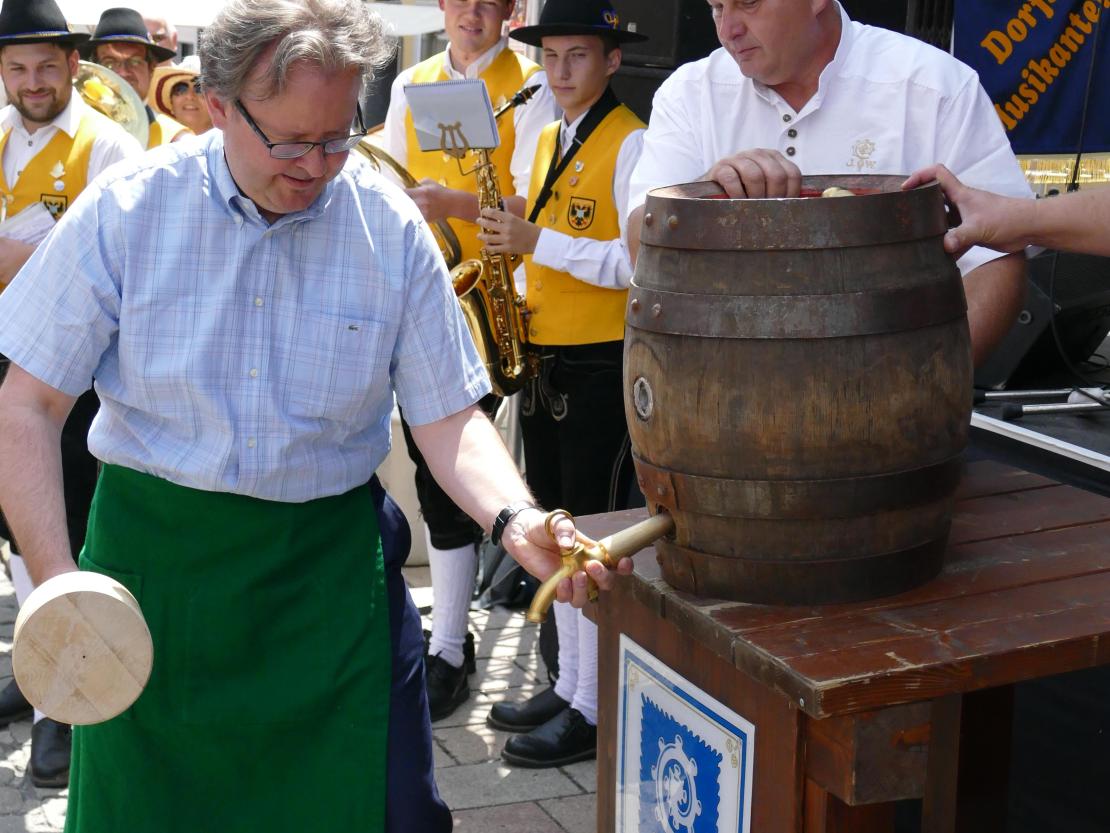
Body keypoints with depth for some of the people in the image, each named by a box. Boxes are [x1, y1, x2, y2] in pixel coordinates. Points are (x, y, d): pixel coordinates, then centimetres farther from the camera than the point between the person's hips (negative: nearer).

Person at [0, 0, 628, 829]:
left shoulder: (392, 229, -5)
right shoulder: (128, 210, -8)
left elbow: (449, 417, -4)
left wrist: (515, 520, -24)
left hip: (331, 568, 1)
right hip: (152, 551, 0)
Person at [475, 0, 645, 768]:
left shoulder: (630, 143, -11)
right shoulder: (547, 140, 15)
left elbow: (638, 264, -19)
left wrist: (536, 242, -22)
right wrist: (511, 241, 3)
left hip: (602, 365, -8)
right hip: (544, 356, 8)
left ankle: (595, 711, 5)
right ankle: (568, 684, 25)